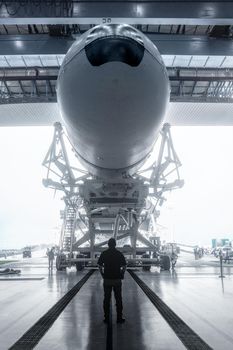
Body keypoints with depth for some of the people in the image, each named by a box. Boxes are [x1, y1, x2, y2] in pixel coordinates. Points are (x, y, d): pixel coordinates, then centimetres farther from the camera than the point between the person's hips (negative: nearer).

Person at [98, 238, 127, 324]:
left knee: (106, 299, 8)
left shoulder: (104, 254, -1)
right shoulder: (119, 254, -3)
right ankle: (119, 318, 12)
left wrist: (103, 275, 10)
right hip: (117, 280, 0)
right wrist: (121, 275, 8)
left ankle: (106, 318, 12)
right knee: (118, 299, 8)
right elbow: (124, 267, -3)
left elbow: (100, 266, 0)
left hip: (107, 280, 1)